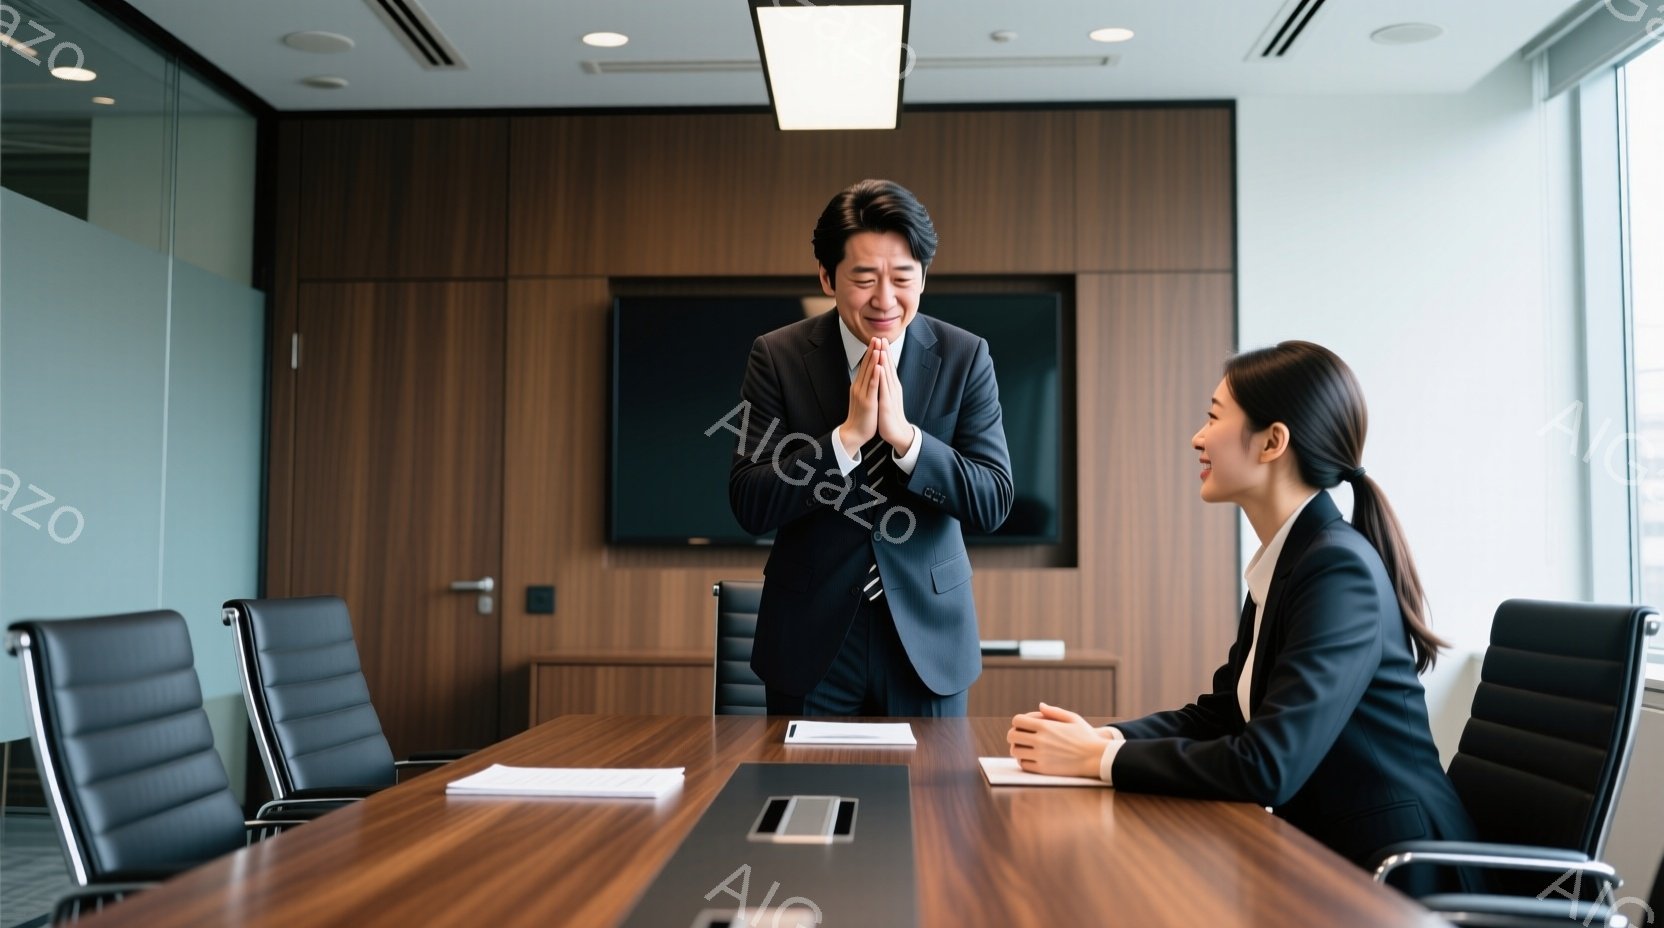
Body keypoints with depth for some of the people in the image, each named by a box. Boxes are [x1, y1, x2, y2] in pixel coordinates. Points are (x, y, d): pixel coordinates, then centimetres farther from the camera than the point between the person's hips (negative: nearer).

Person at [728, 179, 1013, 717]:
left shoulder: (965, 358, -4)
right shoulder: (777, 357, -6)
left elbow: (994, 502, -9)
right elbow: (749, 507, -12)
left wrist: (903, 434, -23)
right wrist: (848, 435, -23)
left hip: (927, 635, 1)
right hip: (812, 639, 0)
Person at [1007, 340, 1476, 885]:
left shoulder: (1339, 569, -21)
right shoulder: (1285, 562, 6)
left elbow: (1268, 765, -27)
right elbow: (1217, 715, 9)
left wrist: (1100, 758, -19)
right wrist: (1099, 737, -7)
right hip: (1325, 853, 7)